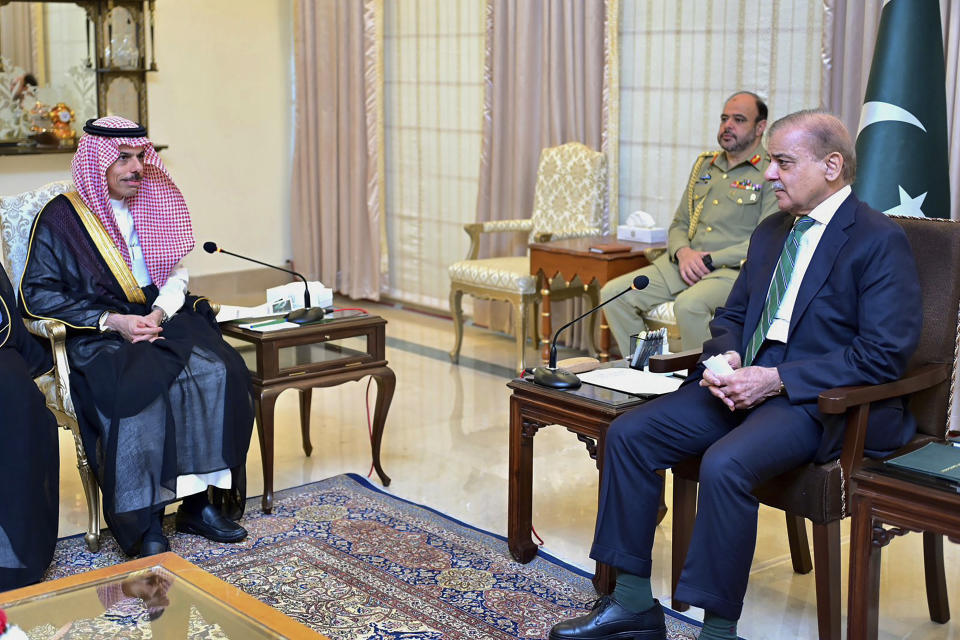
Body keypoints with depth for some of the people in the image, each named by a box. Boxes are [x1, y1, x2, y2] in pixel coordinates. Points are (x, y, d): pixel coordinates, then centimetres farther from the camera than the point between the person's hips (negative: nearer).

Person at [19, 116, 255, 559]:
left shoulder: (152, 208, 16)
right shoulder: (60, 217, 0)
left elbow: (176, 273, 12)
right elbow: (37, 294, -6)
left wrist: (160, 313, -10)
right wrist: (112, 321, -15)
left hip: (160, 321, 5)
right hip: (99, 339, -5)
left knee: (216, 372, -24)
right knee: (143, 389, -34)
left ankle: (199, 500, -16)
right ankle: (145, 523, -24)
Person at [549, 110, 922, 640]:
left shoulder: (881, 241, -8)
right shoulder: (771, 232, 17)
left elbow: (884, 354, -15)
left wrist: (777, 378, -19)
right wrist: (727, 357, -3)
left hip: (820, 398, -8)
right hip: (744, 380, 8)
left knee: (725, 464, -34)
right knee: (629, 433, -8)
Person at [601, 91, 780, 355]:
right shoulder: (704, 164, 20)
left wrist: (709, 259, -14)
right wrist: (683, 252, -3)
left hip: (735, 270, -7)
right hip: (685, 263, 7)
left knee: (689, 304, -38)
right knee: (613, 293, -11)